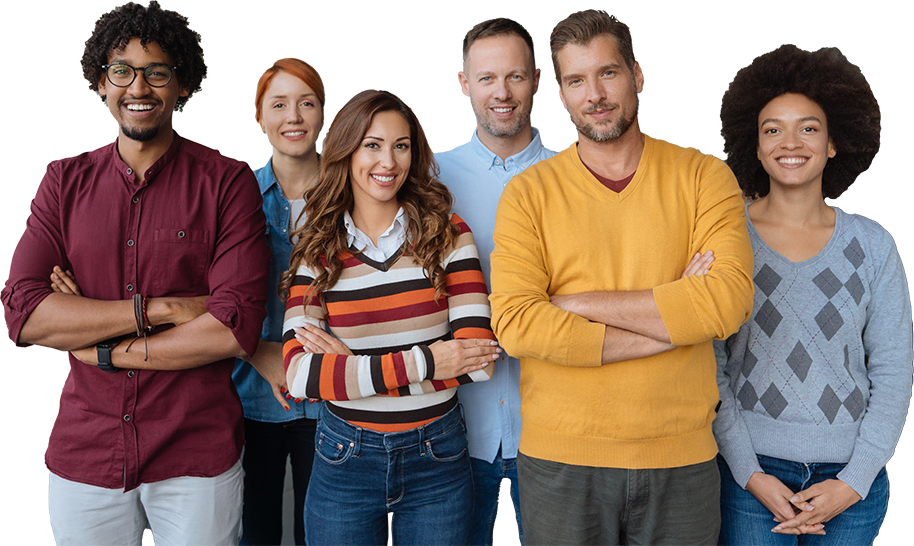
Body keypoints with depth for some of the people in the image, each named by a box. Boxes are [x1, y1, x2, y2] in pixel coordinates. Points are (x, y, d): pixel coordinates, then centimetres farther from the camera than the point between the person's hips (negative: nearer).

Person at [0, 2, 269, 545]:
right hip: (83, 452, 3)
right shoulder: (65, 181, 4)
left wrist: (103, 352, -12)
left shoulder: (227, 183, -5)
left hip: (198, 454, -2)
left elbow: (236, 327, -15)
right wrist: (157, 309, -17)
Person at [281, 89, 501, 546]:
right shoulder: (316, 251, -2)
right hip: (344, 460, 0)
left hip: (437, 458, 0)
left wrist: (349, 366, -13)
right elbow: (300, 374, -14)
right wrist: (423, 362, -19)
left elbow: (477, 360, -12)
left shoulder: (448, 235, -3)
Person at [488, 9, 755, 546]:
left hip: (681, 461, 1)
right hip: (559, 461, 0)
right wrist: (671, 320, -14)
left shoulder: (703, 176, 1)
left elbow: (729, 300, -14)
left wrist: (581, 303, -13)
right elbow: (514, 323, -14)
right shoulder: (529, 192, 0)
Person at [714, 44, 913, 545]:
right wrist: (750, 474, -9)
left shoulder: (872, 246, 1)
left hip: (852, 478, 2)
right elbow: (709, 369, -3)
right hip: (750, 471, -1)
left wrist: (854, 482, -5)